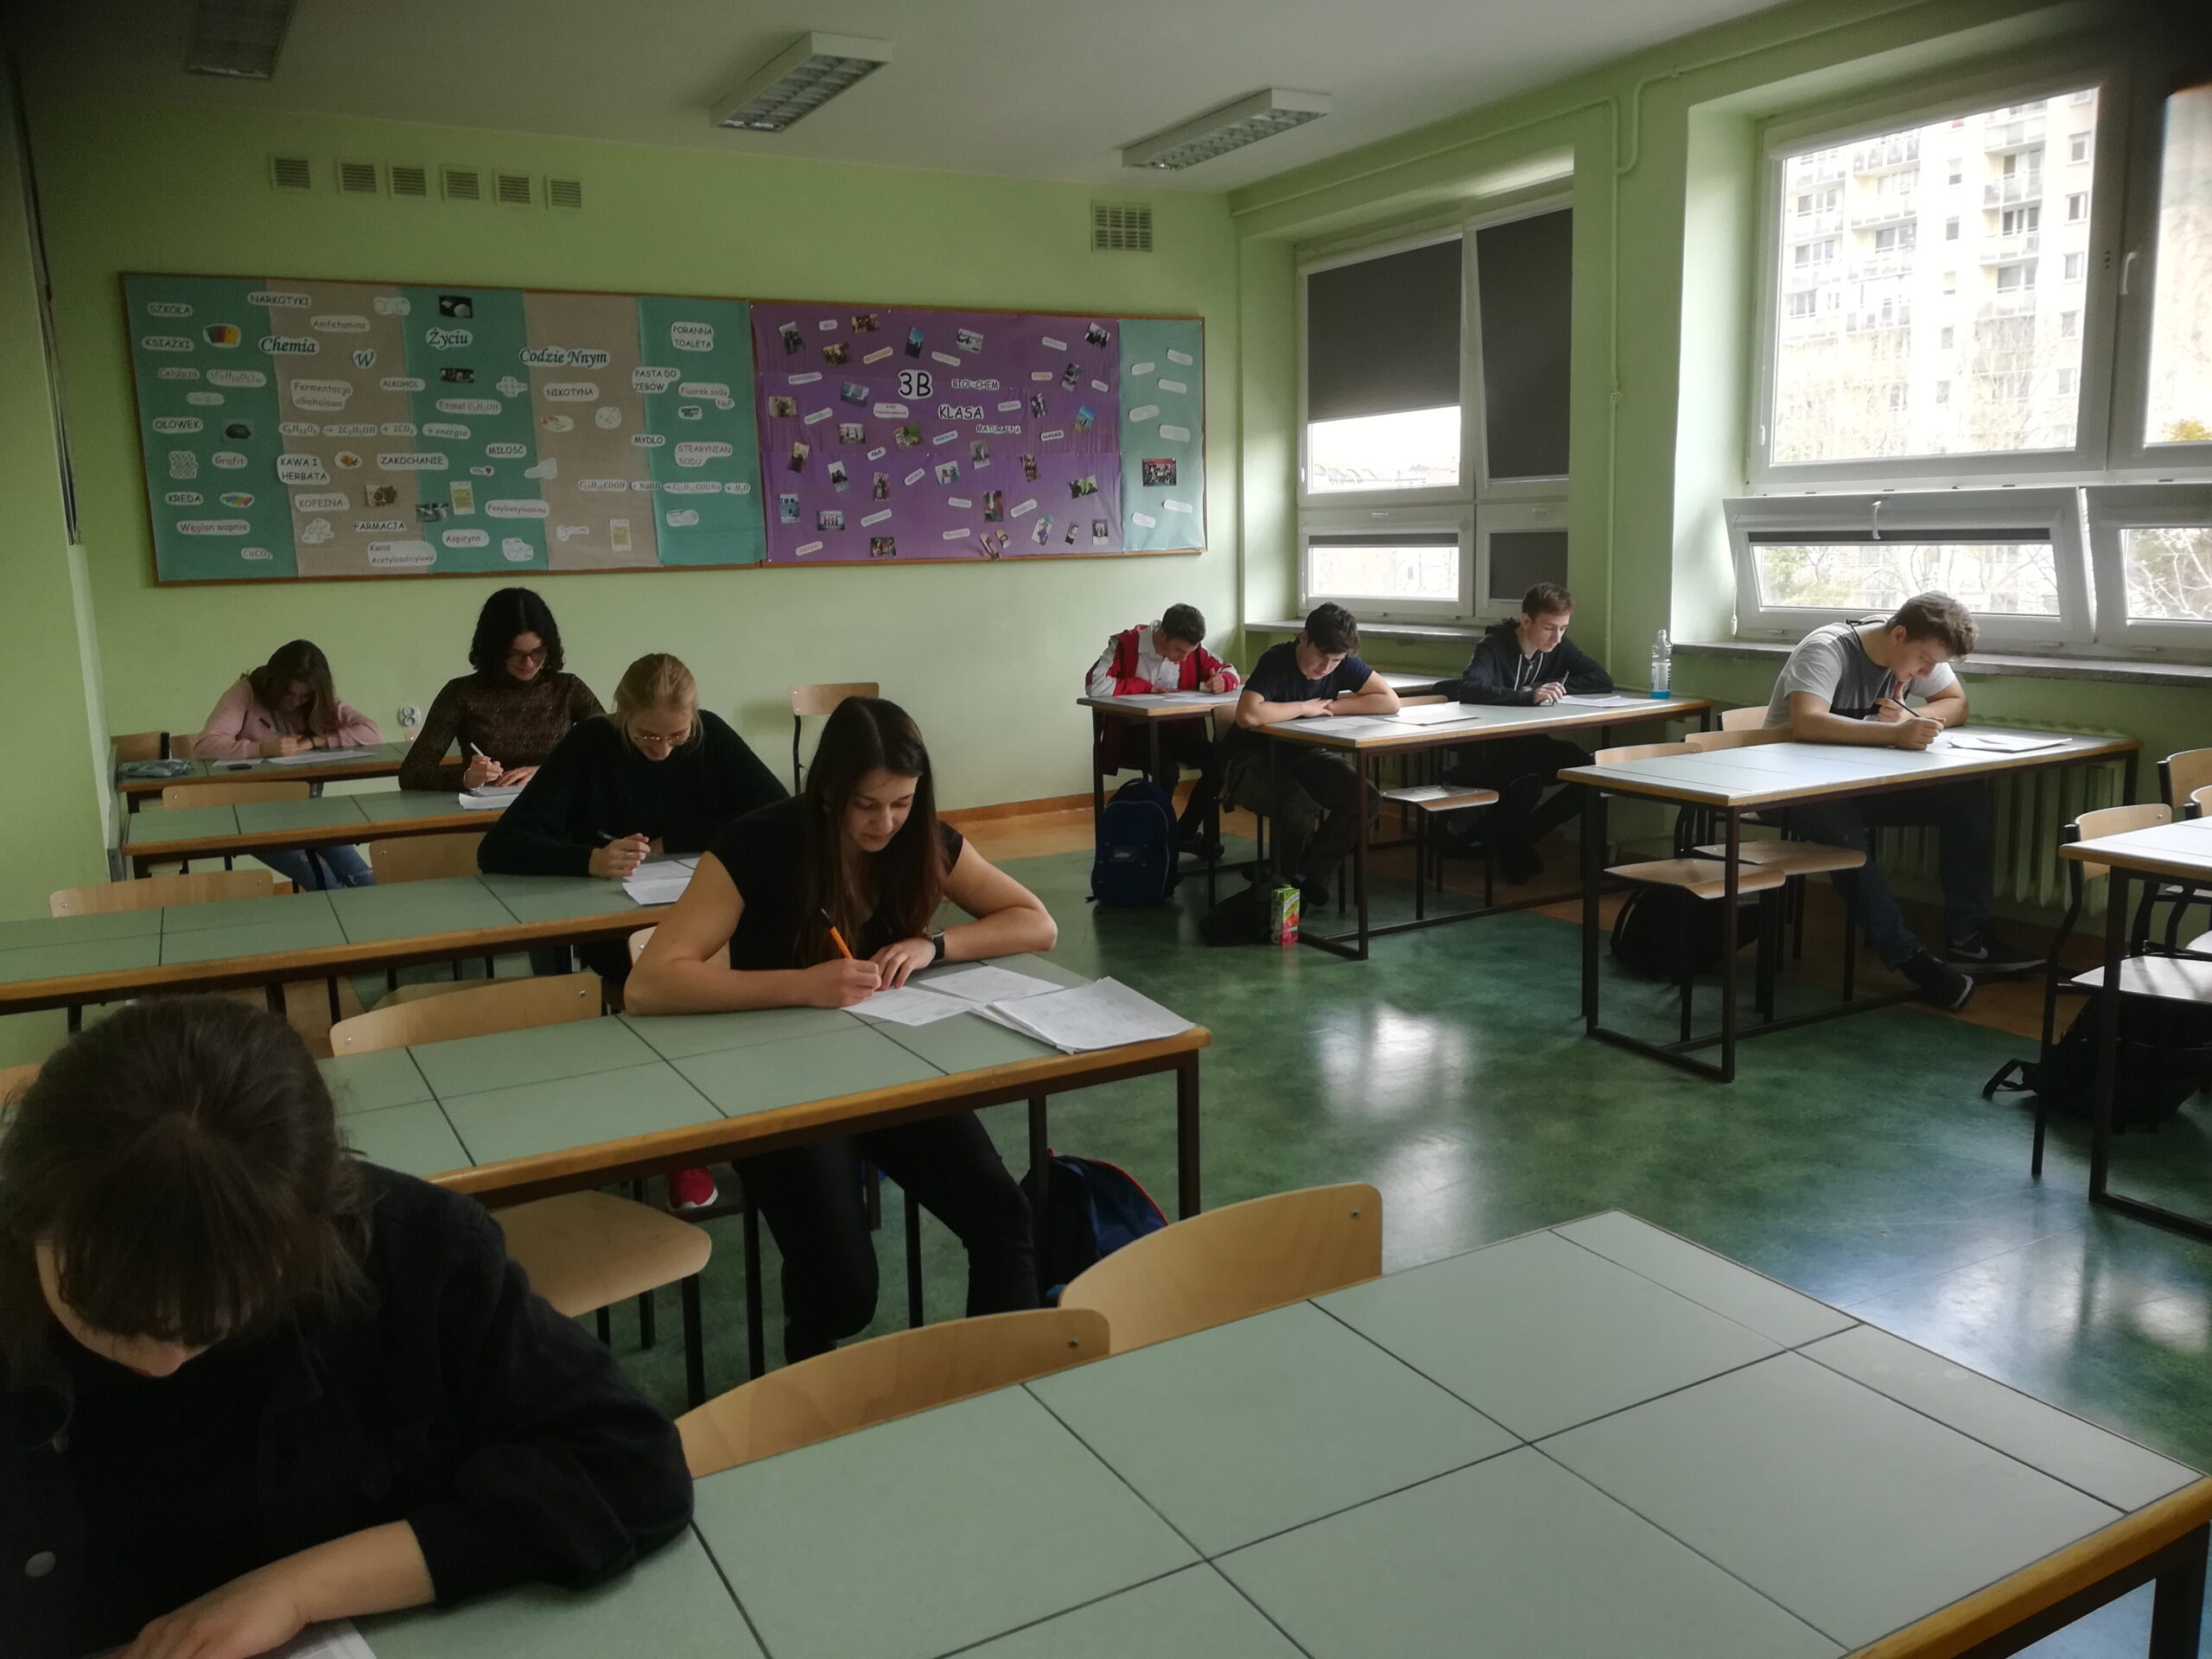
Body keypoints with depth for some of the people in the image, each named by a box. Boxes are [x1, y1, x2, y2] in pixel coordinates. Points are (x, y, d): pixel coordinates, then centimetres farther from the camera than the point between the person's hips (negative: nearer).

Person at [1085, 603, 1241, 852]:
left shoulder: (1193, 650, 1)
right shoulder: (1126, 644, -14)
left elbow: (1230, 672, 10)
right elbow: (1095, 685, -26)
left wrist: (1222, 681, -16)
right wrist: (1147, 687, -18)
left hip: (1178, 729, 5)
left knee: (1219, 760, -20)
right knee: (1167, 771, -33)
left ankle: (1185, 833, -2)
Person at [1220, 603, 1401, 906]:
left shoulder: (1343, 664, -8)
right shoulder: (1276, 661, -24)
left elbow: (1390, 701, -11)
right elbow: (1247, 716, -40)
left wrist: (1332, 705, -18)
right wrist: (1305, 707, -26)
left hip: (1303, 756, 6)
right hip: (1253, 761, -6)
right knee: (1300, 811, -33)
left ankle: (1309, 878, 0)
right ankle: (1280, 884, -2)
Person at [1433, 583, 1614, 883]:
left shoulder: (1559, 647, 4)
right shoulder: (1494, 646, -16)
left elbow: (1602, 680, -1)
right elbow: (1469, 689, -35)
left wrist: (1554, 688, -15)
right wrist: (1530, 696, -44)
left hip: (1528, 746, 7)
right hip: (1486, 751, -7)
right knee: (1528, 785, -36)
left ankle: (1511, 841, -1)